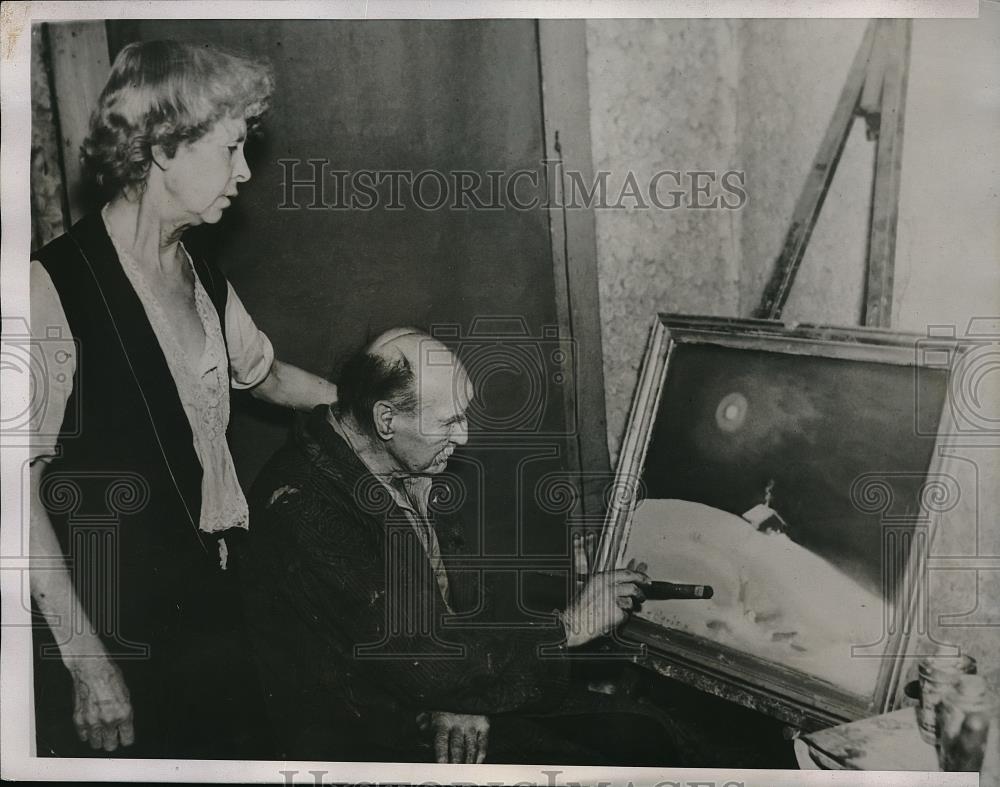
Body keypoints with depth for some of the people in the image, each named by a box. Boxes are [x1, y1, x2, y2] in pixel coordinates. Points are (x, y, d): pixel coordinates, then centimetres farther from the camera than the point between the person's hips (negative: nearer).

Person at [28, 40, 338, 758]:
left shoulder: (205, 282, 6)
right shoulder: (53, 289, -17)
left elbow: (267, 375, 25)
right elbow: (19, 490, -17)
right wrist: (87, 662, -16)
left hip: (210, 610, 7)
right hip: (108, 633, -7)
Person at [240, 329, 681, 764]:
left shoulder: (413, 469, -1)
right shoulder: (303, 509, -28)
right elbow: (418, 665, -28)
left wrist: (461, 701, -11)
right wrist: (569, 627, -20)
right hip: (365, 737, -8)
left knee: (640, 738, 2)